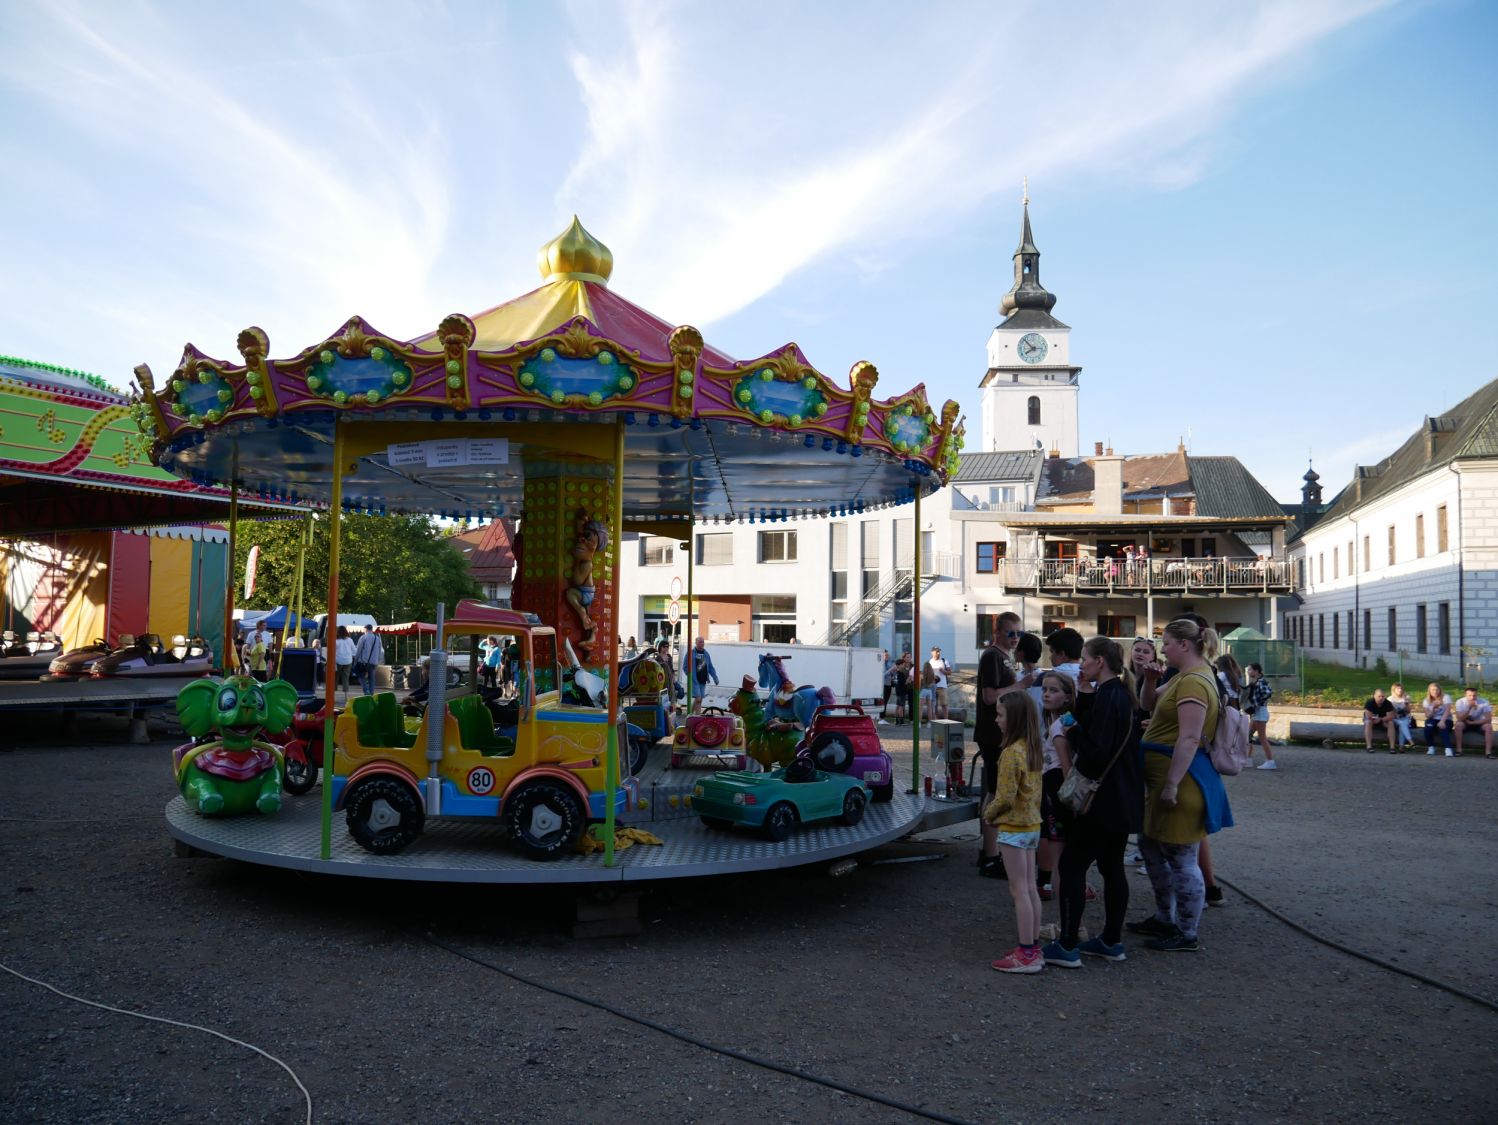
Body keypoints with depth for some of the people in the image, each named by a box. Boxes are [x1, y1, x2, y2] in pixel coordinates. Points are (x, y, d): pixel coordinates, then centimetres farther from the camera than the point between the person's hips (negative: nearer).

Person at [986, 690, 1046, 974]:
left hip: (1013, 828, -9)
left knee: (1019, 891, -3)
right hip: (1033, 823, 9)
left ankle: (1025, 954, 2)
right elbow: (1035, 791, 12)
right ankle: (1033, 947, 21)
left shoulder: (1011, 753, -20)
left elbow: (1006, 798, -20)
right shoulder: (1034, 750, 7)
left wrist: (989, 815, -4)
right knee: (1030, 889, 14)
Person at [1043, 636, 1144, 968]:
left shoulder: (1107, 696, -19)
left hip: (1103, 800, -10)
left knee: (1071, 865, -4)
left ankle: (1067, 946, -2)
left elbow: (1097, 749, -24)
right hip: (1122, 800, 10)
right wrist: (1084, 695, 2)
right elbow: (1090, 726, 13)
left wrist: (1073, 732, -9)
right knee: (1112, 867, 15)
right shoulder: (1122, 694, 12)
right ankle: (1112, 941, 23)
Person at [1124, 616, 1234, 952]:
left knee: (1181, 859, 0)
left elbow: (1189, 738, -26)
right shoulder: (1188, 675, 14)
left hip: (1180, 777, -11)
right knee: (1151, 847, 21)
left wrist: (1172, 785, -26)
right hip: (1164, 775, 11)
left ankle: (1187, 935, 12)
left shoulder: (1193, 681, -20)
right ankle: (1164, 918, 34)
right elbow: (1150, 707, 26)